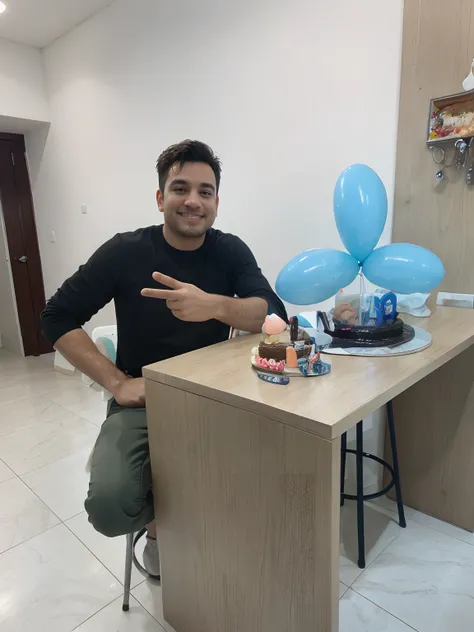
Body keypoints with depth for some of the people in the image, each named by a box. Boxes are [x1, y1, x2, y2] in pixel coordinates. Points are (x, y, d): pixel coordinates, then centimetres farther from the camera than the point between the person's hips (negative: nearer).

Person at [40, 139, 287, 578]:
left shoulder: (231, 252, -1)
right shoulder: (125, 251, -6)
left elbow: (275, 315, -13)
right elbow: (57, 318, -3)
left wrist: (214, 305, -33)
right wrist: (116, 382, -14)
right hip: (142, 402, -1)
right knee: (110, 507, -23)